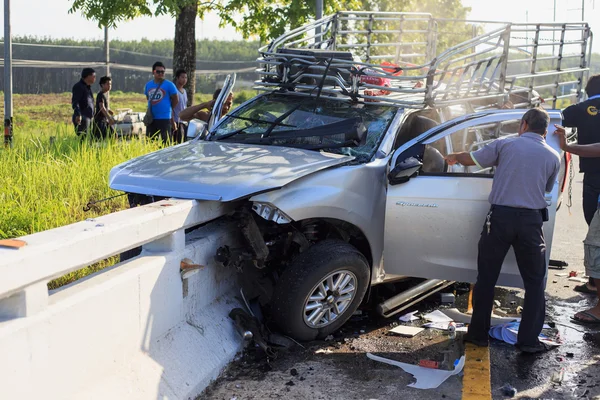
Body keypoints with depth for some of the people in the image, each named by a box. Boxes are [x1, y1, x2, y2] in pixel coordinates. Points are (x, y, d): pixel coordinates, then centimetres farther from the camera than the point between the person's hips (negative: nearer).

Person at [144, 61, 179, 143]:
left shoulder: (169, 85, -5)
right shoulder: (148, 85, 10)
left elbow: (175, 100, 3)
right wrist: (155, 108, 13)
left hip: (165, 118, -5)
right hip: (151, 118, 5)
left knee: (166, 142, -5)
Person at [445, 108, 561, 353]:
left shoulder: (505, 145, 1)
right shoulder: (553, 157, 5)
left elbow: (470, 159, 8)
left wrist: (454, 157, 29)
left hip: (500, 216, 0)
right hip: (531, 220, 1)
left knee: (486, 277, 11)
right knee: (534, 282, 12)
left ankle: (478, 333, 17)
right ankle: (529, 340, 8)